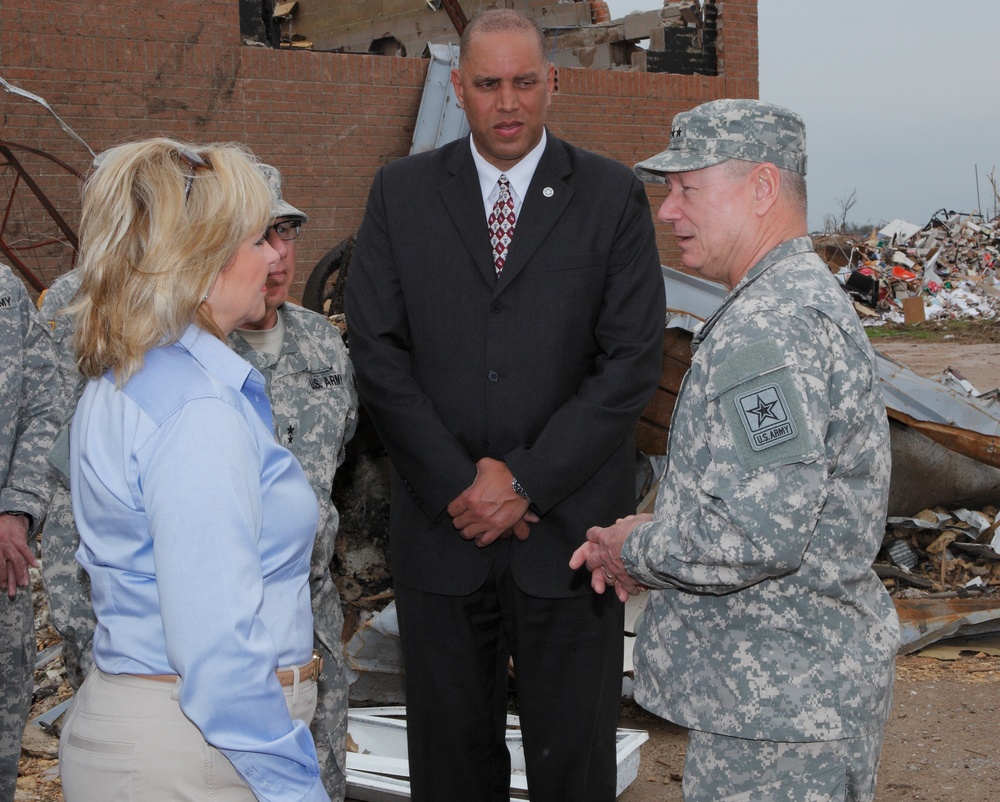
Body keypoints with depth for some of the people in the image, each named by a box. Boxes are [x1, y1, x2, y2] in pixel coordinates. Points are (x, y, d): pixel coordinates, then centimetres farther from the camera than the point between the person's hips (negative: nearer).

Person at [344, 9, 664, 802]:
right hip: (441, 522, 2)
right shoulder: (401, 193, 5)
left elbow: (633, 359, -6)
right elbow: (376, 350, -1)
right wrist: (457, 484, -10)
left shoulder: (613, 196, 1)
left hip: (567, 522, -1)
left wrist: (527, 483, -12)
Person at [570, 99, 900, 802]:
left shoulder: (769, 328, -22)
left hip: (779, 700, -10)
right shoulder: (806, 297, 13)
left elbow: (757, 533, -30)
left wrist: (636, 553, -13)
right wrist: (654, 535, 7)